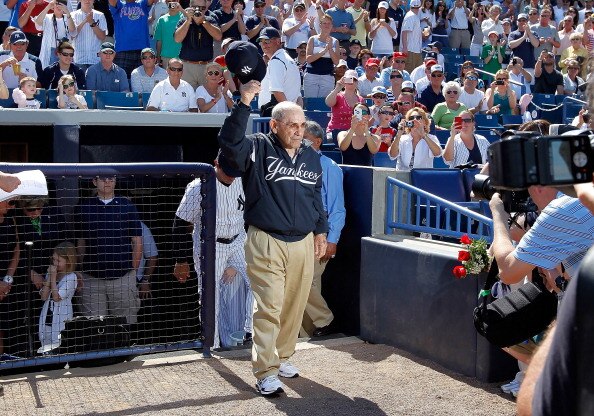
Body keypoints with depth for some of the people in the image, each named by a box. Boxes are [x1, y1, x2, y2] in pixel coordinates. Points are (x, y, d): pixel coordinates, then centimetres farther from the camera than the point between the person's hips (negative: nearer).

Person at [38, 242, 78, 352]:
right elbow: (43, 296, -2)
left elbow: (56, 297, -18)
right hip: (47, 318, 6)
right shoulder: (50, 274, 6)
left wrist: (53, 277, -15)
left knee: (58, 347, -5)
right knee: (45, 346, 13)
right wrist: (49, 277, -8)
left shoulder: (71, 277, -11)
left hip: (61, 320, -6)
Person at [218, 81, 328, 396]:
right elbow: (229, 141, -24)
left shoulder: (311, 156, 13)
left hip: (303, 243, 5)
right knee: (269, 308, -6)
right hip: (266, 242, -5)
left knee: (295, 306, 11)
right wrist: (244, 104, -29)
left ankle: (283, 357, 29)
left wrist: (320, 231, 21)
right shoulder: (258, 149, -4)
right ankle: (266, 372, 1)